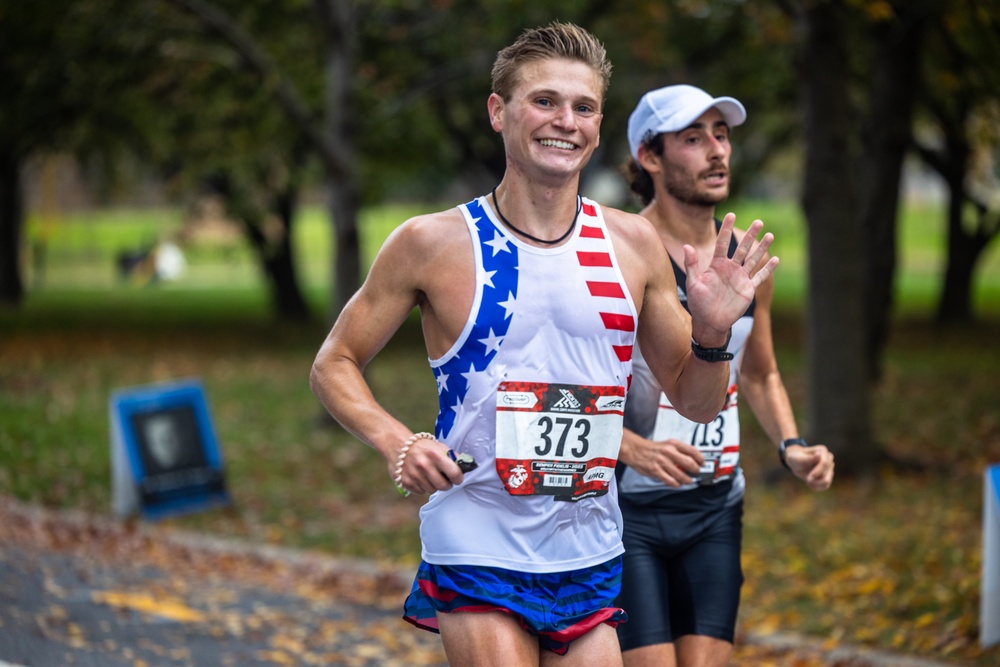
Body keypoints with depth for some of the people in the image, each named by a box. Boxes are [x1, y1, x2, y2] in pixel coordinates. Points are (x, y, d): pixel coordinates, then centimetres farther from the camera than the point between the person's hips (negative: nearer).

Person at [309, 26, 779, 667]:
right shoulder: (432, 244, -5)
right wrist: (397, 441, -13)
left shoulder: (633, 243, 4)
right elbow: (334, 365, 4)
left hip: (590, 558, 4)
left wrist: (712, 333, -9)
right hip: (478, 548, -4)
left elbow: (696, 403, 11)